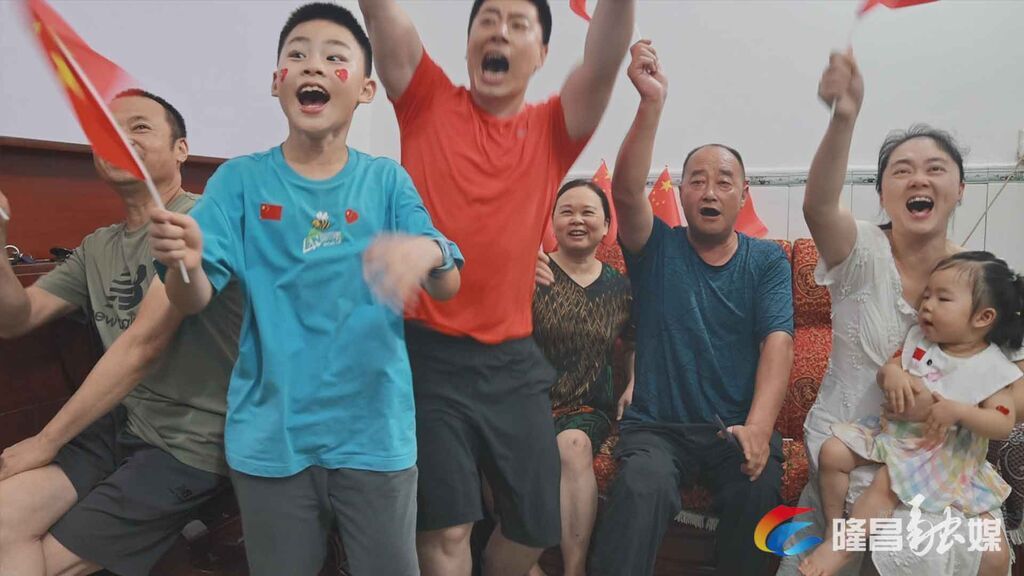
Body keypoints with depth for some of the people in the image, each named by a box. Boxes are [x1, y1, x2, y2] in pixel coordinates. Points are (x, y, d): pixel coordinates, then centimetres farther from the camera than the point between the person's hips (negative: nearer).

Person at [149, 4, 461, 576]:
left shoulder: (387, 180, 0)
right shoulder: (242, 179, 0)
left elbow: (449, 286, -8)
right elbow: (193, 301, -5)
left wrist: (427, 252, -31)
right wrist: (184, 262, -29)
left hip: (374, 432, 0)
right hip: (270, 434, 1)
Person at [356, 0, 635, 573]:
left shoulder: (552, 130, 5)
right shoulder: (428, 102, 3)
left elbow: (605, 58, -11)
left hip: (513, 359, 3)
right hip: (427, 352, -2)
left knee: (536, 523, 13)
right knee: (446, 526, 2)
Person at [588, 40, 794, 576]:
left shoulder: (768, 261, 8)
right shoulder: (657, 249, 5)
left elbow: (778, 344, -5)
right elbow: (625, 191, -15)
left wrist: (758, 426, -21)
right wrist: (652, 102, -27)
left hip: (739, 426, 2)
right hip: (657, 426, -1)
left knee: (758, 490, -28)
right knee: (641, 489, -31)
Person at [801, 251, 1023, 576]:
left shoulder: (990, 367, -10)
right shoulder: (920, 339, 4)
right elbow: (887, 369, 8)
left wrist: (959, 410, -28)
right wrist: (891, 372, -17)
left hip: (943, 448, -6)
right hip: (894, 428, 6)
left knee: (886, 482, -29)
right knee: (832, 452, -9)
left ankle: (839, 550, -15)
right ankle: (835, 527, 4)